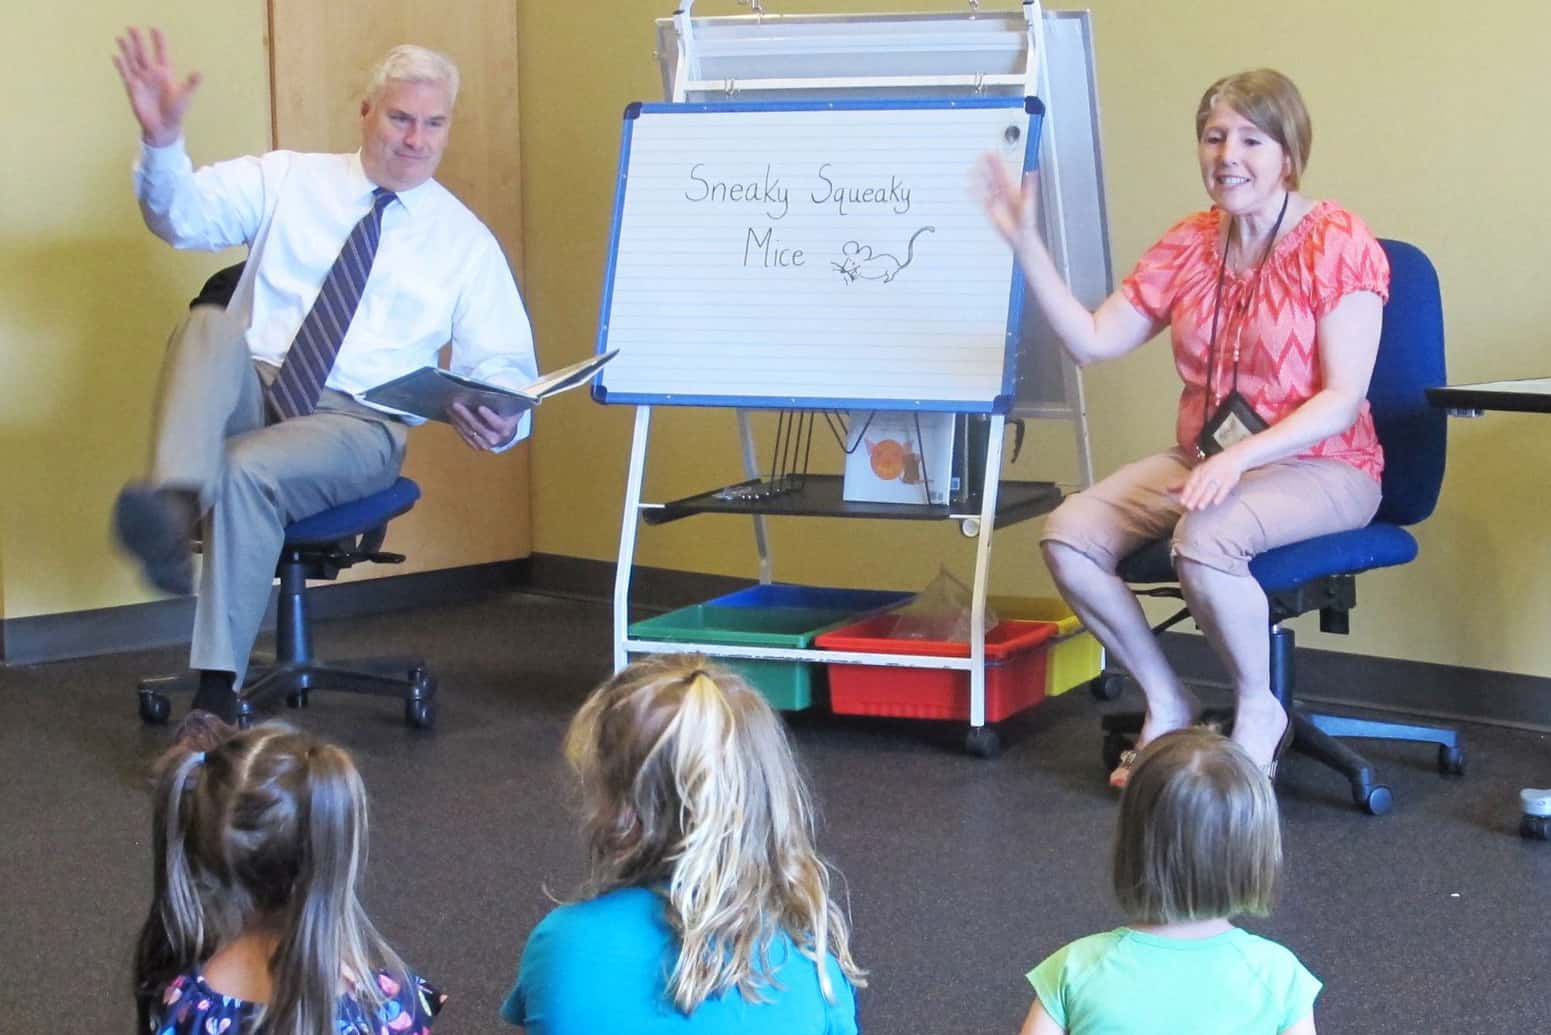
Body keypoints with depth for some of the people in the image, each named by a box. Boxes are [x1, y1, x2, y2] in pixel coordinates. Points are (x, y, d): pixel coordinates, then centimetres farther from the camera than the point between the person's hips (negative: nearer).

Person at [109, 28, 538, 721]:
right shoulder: (288, 181, 12)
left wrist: (500, 420, -16)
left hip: (356, 424, -1)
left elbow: (506, 368, 8)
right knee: (209, 326, -32)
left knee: (251, 469, -33)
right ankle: (172, 508, -56)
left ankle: (217, 696, -30)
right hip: (244, 396, 2)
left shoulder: (465, 241, 11)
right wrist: (161, 140, -24)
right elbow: (183, 216, -2)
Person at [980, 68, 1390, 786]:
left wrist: (1238, 459, -29)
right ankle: (1165, 704, 2)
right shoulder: (1189, 244, 8)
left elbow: (1343, 400, -16)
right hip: (1202, 457, 6)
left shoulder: (1337, 243, -9)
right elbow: (1091, 340, 2)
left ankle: (1259, 712, -9)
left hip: (1319, 468, -6)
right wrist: (1024, 242, -5)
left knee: (1203, 538, -36)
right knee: (1067, 535, -17)